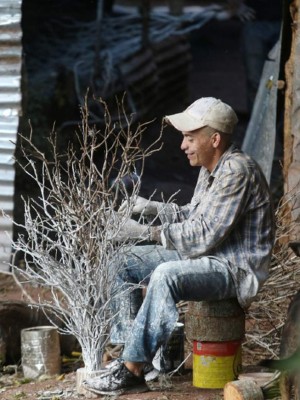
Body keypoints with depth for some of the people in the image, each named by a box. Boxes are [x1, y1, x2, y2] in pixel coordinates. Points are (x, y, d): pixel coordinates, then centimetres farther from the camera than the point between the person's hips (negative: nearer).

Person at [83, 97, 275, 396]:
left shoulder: (236, 171, -22)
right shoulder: (210, 168, 9)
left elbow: (204, 235, -26)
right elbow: (193, 216, 20)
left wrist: (147, 232, -22)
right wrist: (152, 208, 4)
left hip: (236, 268, -10)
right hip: (208, 257, 10)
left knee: (166, 276, -35)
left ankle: (132, 370, -28)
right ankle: (128, 352, -3)